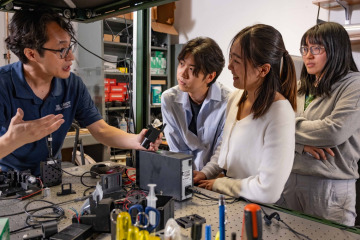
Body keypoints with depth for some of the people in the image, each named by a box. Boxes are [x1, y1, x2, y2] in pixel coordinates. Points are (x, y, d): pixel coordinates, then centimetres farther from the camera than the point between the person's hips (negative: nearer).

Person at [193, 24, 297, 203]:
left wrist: (218, 184, -13)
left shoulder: (280, 114, -23)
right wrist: (206, 172, 3)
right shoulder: (235, 98, 2)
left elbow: (268, 191, -24)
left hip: (259, 208, -7)